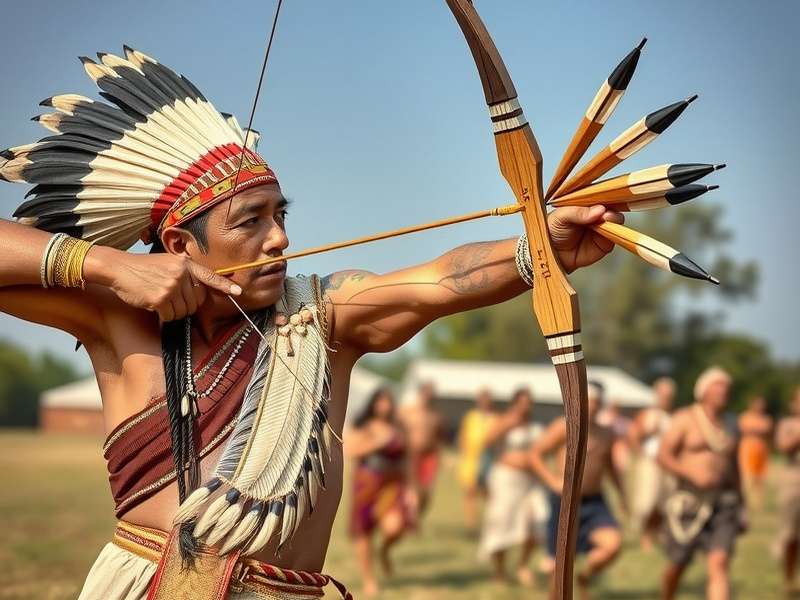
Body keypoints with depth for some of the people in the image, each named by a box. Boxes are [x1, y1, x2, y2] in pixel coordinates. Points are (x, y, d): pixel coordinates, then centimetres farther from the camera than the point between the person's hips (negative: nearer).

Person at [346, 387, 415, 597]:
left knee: (394, 526, -22)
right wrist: (377, 443, -22)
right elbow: (350, 450, -16)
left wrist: (409, 488, 3)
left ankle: (384, 550, 12)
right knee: (364, 533, 2)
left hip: (392, 486, 1)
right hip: (366, 486, -1)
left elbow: (404, 461, 10)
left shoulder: (397, 430, 6)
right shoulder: (361, 428, -2)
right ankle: (369, 580, 21)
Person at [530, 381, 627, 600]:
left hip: (594, 502, 4)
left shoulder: (607, 434, 9)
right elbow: (535, 454, -5)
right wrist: (553, 481, -15)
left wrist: (621, 493, 17)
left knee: (614, 543, -18)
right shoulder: (565, 427, -7)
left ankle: (585, 577, 11)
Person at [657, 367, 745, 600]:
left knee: (719, 565, -16)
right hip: (688, 501, -2)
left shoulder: (731, 424, 10)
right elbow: (663, 455, -8)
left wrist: (740, 507, 18)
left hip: (722, 504, 2)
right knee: (677, 565, 11)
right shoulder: (685, 419, -3)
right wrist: (693, 473, -23)